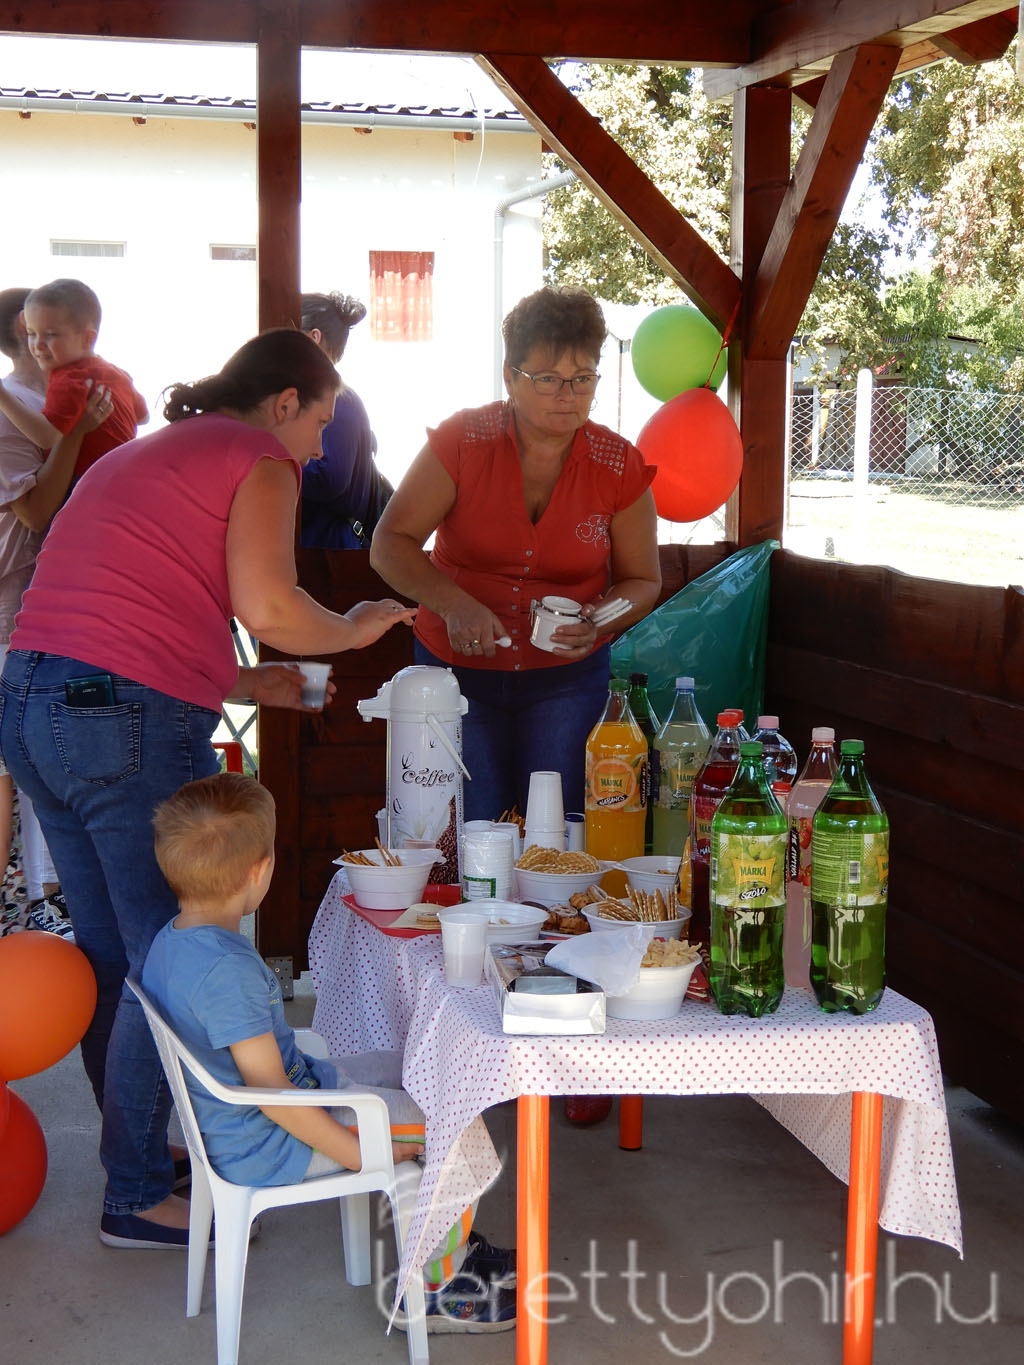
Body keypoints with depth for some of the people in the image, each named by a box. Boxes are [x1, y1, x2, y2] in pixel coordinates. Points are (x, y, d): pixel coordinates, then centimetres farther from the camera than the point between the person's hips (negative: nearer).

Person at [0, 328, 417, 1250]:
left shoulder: (138, 455, 28)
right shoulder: (258, 461, 1)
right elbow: (267, 607, -15)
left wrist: (246, 684, 28)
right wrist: (355, 629, 4)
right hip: (129, 722, -9)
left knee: (110, 953, 17)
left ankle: (136, 1146, 29)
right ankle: (140, 1192, 9)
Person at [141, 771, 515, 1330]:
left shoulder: (168, 943, 1)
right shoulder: (228, 969, -30)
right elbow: (273, 1096, -27)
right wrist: (365, 1156, -19)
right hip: (268, 1148, -10)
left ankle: (445, 1241, 26)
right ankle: (438, 1288, 4)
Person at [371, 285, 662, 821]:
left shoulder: (619, 466, -5)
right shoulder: (462, 440, -9)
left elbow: (642, 581, 5)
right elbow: (389, 545, -9)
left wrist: (597, 620, -16)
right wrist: (454, 603, -26)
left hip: (568, 679, 1)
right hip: (457, 668, -1)